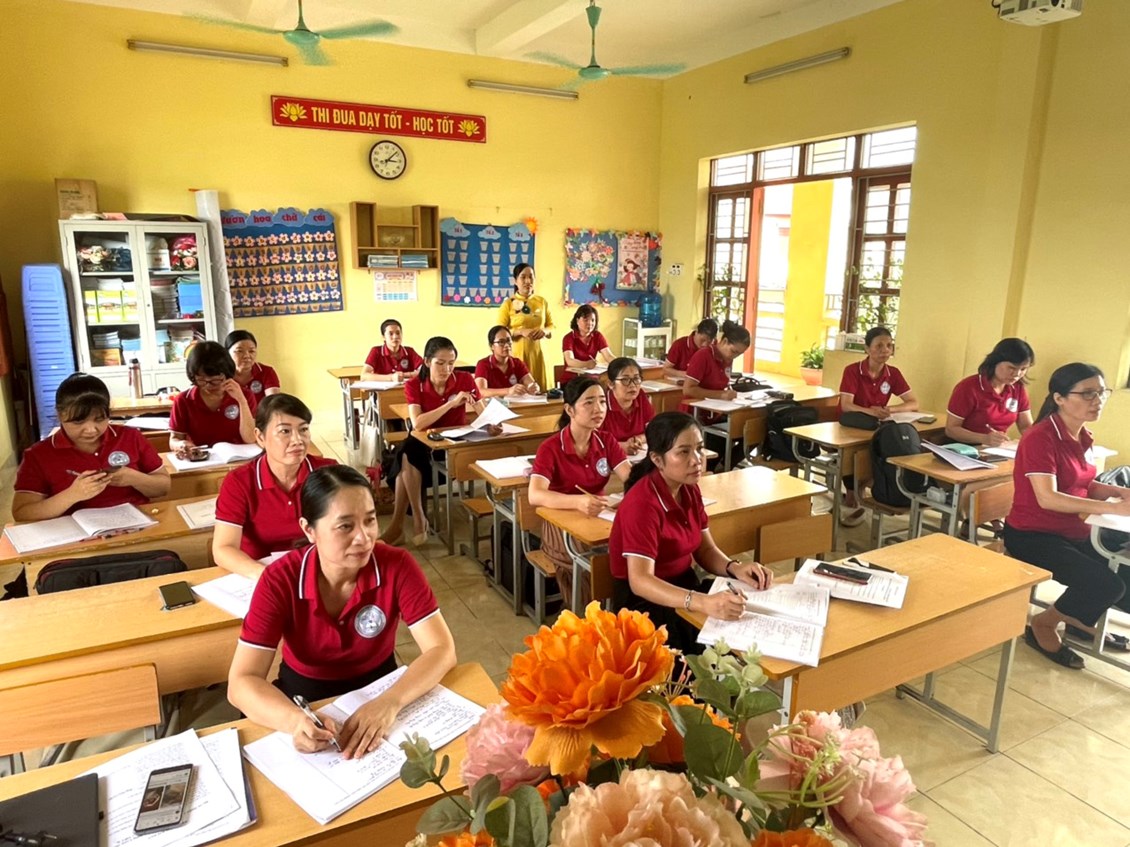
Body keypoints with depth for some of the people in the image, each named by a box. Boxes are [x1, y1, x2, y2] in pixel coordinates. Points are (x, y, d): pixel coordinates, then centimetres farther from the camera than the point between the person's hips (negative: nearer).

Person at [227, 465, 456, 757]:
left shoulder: (397, 566, -20)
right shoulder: (279, 580, -20)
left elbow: (441, 650, -22)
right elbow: (241, 682, -21)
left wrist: (389, 703, -38)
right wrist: (295, 720, -39)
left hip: (378, 690, 0)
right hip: (305, 698, 1)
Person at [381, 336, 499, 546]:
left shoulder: (465, 379, -8)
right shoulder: (414, 385, -9)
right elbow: (417, 423, -23)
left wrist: (491, 425, -35)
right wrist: (451, 403, -30)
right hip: (425, 443, 2)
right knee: (407, 451, -32)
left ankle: (398, 524, -12)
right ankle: (417, 518, -20)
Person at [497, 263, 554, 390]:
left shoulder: (541, 301, 10)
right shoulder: (508, 303, -1)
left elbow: (552, 326, 14)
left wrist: (545, 331, -8)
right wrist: (521, 332, -19)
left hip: (537, 353, 4)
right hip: (516, 354, -3)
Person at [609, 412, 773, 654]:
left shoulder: (689, 489, 1)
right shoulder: (642, 503, -23)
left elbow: (705, 549, 6)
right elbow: (640, 580, -32)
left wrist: (735, 568, -15)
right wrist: (703, 603, -44)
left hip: (685, 587, 7)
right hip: (644, 602, -7)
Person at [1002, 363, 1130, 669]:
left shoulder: (1082, 437, 6)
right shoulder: (1040, 438, -21)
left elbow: (1082, 486, 15)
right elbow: (1048, 498, -29)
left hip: (1074, 532, 9)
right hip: (1033, 536, -9)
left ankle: (1082, 622, 25)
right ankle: (1043, 624, 4)